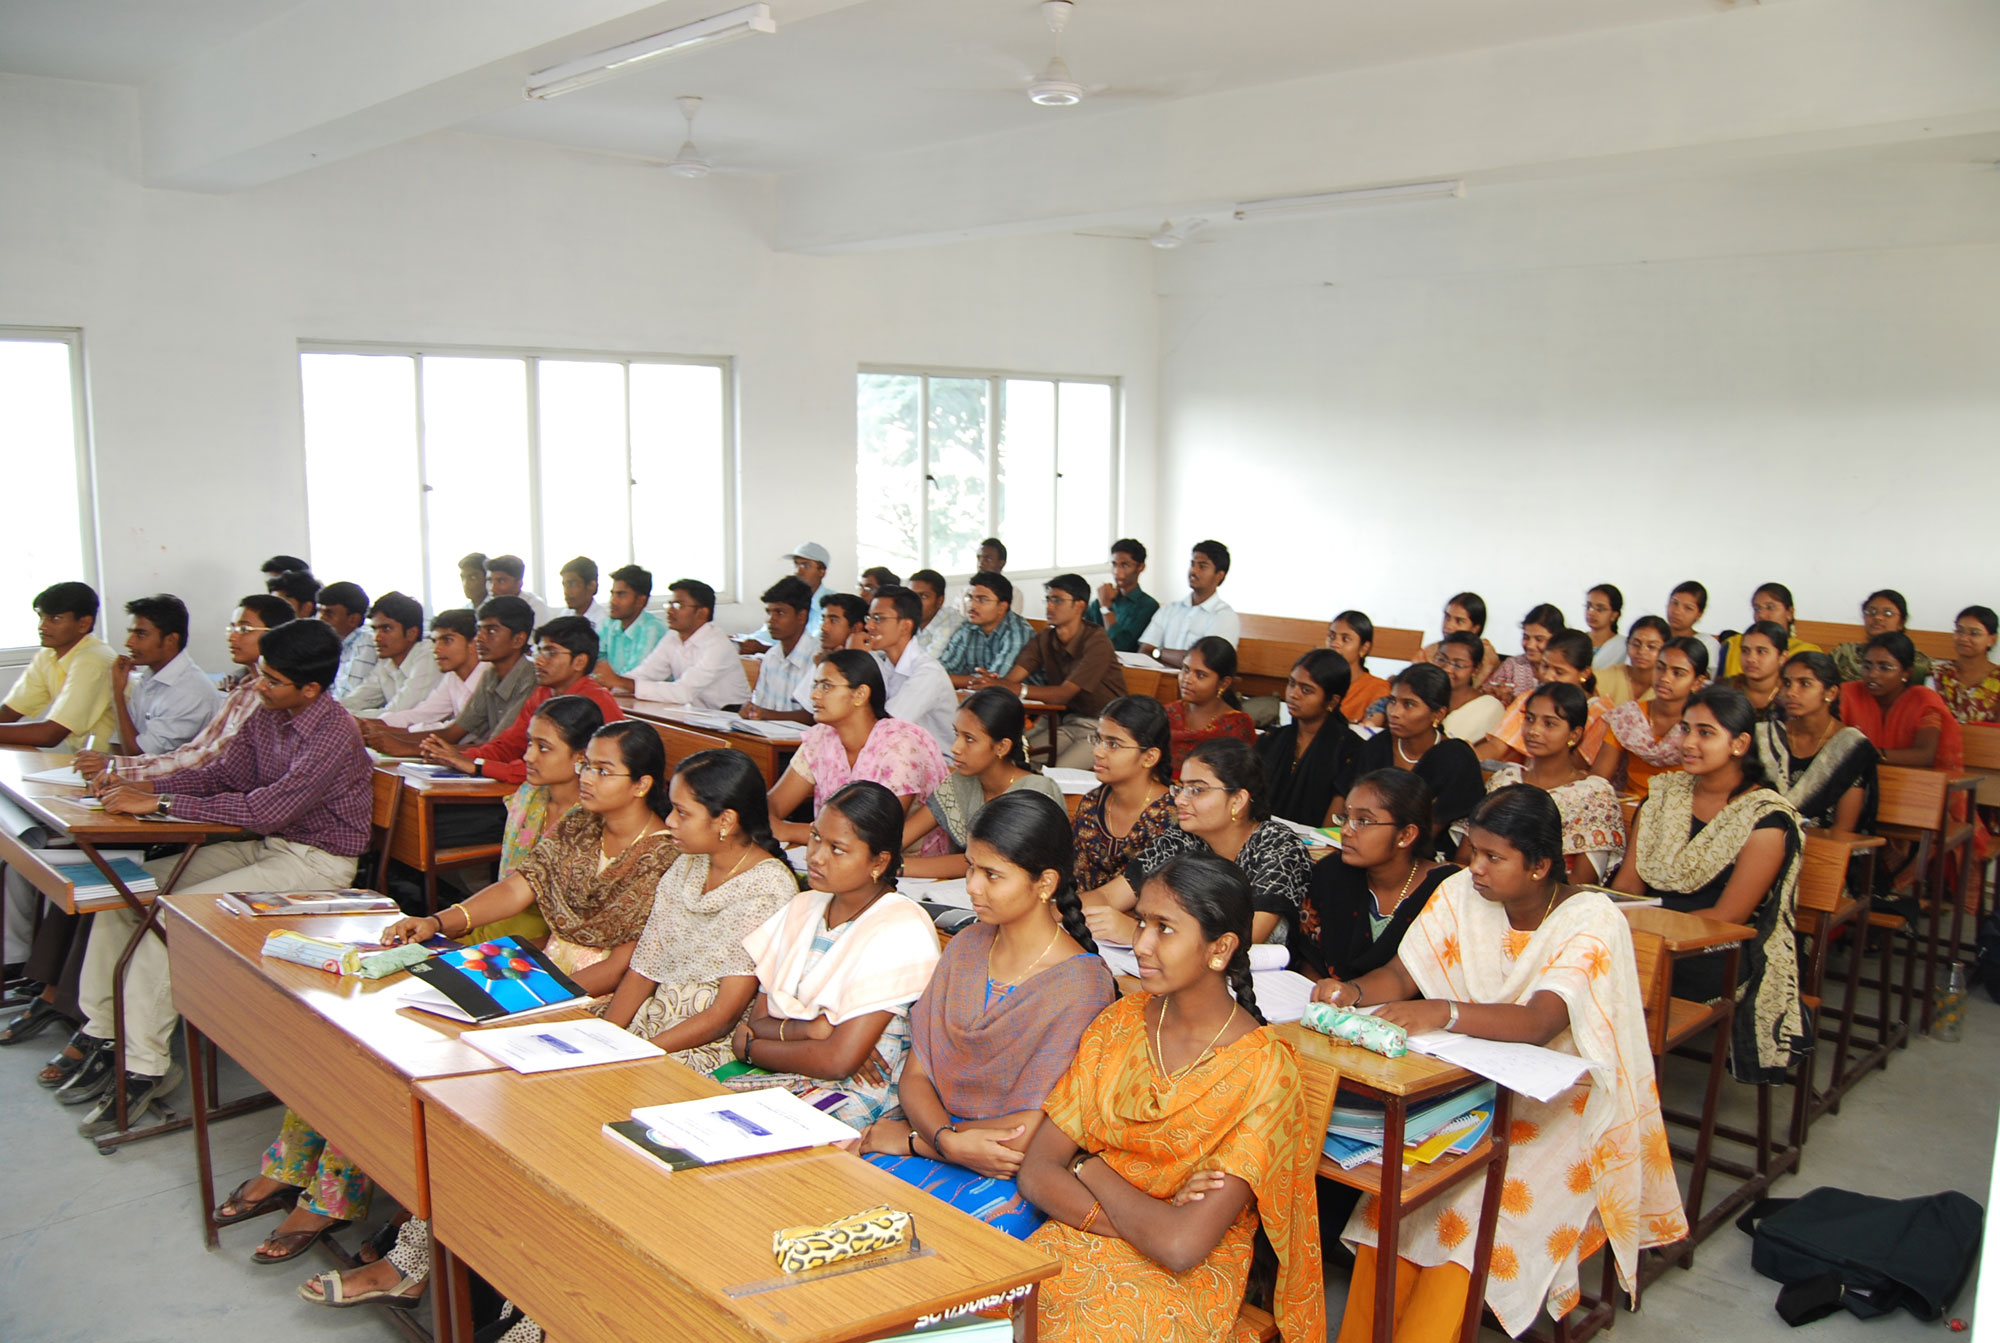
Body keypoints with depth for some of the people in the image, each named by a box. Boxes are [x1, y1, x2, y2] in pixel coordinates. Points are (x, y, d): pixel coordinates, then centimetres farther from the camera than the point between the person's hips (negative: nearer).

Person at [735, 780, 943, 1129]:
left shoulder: (900, 929, -13)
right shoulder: (802, 908, 11)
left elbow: (839, 1061, -17)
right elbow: (756, 1021, 6)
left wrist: (749, 1046, -4)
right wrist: (809, 1029, -15)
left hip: (857, 1098, -7)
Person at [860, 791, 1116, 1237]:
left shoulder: (1080, 986, -13)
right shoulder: (967, 946, 9)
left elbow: (1029, 1136, -16)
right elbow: (915, 1074, 7)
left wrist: (913, 1138, -8)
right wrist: (947, 1138, -15)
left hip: (1013, 1181, -6)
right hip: (942, 1152, 6)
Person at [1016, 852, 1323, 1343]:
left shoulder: (1263, 1072, -14)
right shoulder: (1120, 1022, 3)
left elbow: (1182, 1247, -22)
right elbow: (1037, 1172, -2)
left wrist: (1091, 1167, -7)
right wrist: (1151, 1220, -16)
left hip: (1187, 1283, -4)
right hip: (1076, 1244, 4)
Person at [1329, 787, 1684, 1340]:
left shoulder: (1591, 918, -17)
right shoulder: (1461, 894, -1)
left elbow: (1538, 1023, -32)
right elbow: (1401, 975, -4)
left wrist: (1445, 1013, -48)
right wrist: (1353, 992, -27)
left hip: (1563, 1103, -4)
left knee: (1474, 1208, -26)